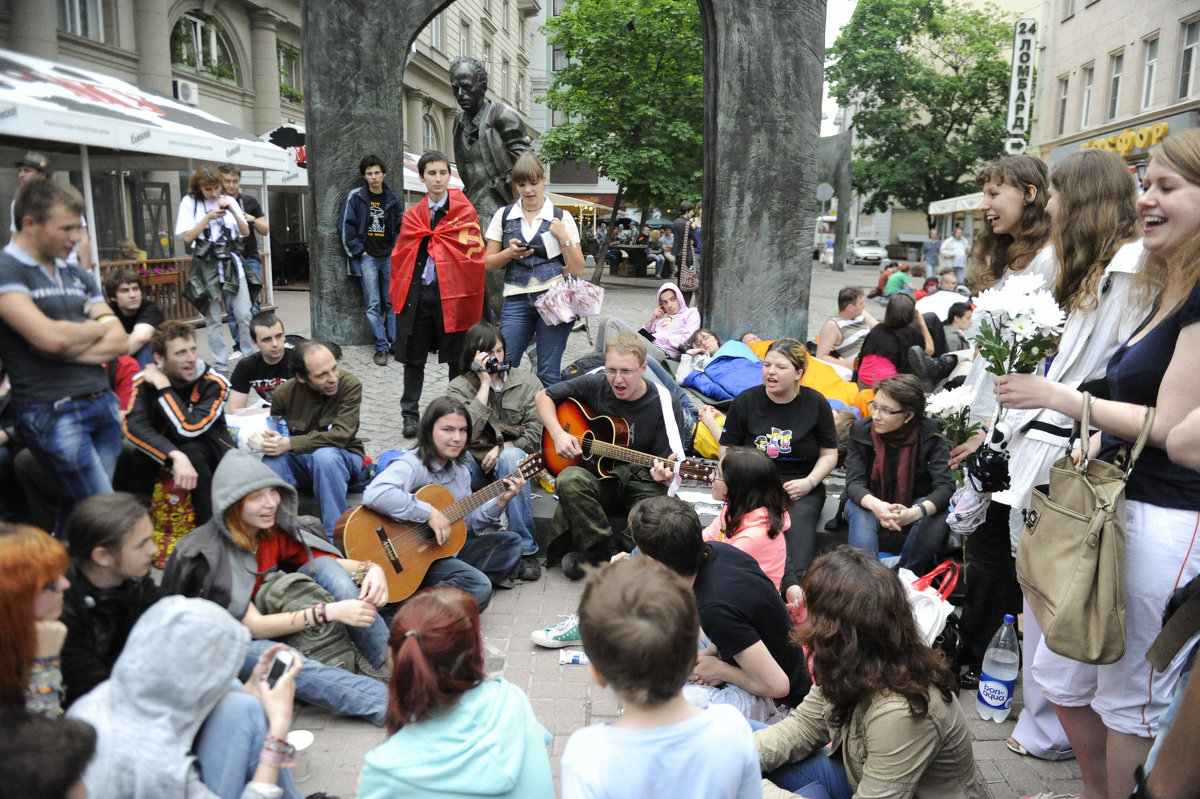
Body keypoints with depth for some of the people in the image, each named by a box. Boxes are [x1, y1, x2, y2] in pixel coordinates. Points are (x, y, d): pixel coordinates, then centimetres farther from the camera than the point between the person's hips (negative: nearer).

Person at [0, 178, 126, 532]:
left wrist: (66, 349, -9)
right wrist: (99, 325, 0)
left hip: (102, 402, 7)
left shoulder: (78, 277, 15)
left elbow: (119, 342, 8)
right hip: (53, 411, -6)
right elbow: (50, 336, -20)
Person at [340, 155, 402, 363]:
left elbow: (401, 227, 16)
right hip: (367, 257, -3)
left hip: (389, 257, 3)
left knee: (392, 302, 4)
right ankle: (381, 347, -5)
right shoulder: (355, 196, -1)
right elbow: (347, 227, -2)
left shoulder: (392, 199, 8)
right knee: (373, 304, -7)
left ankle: (395, 343, 11)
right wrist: (359, 252, -6)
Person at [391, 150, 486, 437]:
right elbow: (400, 256, 12)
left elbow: (472, 254, -3)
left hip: (453, 294, -3)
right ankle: (410, 415, 20)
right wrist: (399, 294, 4)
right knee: (413, 357, 8)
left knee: (457, 359, 4)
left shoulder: (464, 211, 2)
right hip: (417, 293, 3)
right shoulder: (412, 216, 12)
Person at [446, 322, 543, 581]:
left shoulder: (527, 382, 5)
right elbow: (464, 431, -16)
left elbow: (535, 434, -1)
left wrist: (502, 448, -16)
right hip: (474, 463, 0)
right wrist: (485, 384, -14)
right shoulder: (459, 388, 3)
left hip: (513, 456, 0)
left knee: (511, 457, -37)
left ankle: (526, 552, -33)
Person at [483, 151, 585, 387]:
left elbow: (578, 269, 6)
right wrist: (509, 253, -8)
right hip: (516, 300, 2)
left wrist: (563, 237, -7)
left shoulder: (561, 217, 7)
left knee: (548, 373, 0)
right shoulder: (503, 216, 11)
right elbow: (489, 262, 11)